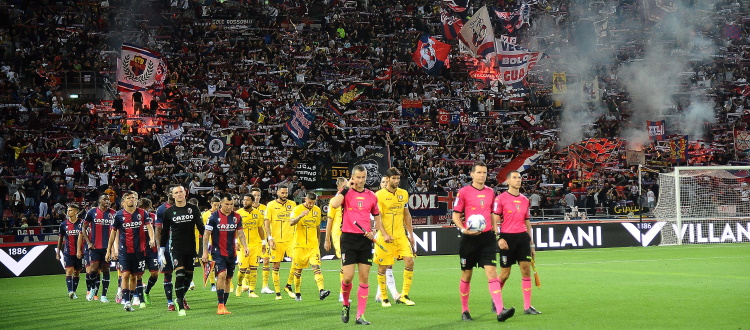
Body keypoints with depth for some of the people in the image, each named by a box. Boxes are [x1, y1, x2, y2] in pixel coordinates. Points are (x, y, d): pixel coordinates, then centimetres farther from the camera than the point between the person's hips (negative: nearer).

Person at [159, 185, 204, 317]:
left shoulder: (193, 209, 5)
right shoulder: (169, 212, 3)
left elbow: (200, 227, 9)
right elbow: (165, 232, 10)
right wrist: (161, 249, 7)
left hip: (191, 247, 2)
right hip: (176, 248, -2)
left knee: (189, 275, 7)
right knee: (180, 274, -14)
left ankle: (181, 298, 31)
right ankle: (180, 306, -11)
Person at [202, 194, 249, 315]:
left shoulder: (237, 217, 6)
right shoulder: (214, 217, -6)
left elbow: (240, 233, 14)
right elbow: (206, 235, -3)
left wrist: (245, 246, -1)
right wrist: (205, 252, -7)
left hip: (232, 253, 5)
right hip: (218, 252, -5)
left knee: (228, 279, 7)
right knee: (221, 275, -20)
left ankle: (224, 306, 14)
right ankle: (220, 305, -18)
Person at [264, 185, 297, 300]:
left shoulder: (292, 204, 9)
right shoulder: (271, 205, 1)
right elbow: (267, 223, 0)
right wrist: (270, 238, -9)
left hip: (290, 239, 2)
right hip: (276, 241, -2)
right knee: (276, 266, 1)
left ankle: (288, 285, 2)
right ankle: (277, 292, 9)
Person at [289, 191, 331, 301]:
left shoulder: (317, 210, 9)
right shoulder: (297, 209, -5)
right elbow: (291, 222, -22)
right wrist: (301, 216, -38)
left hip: (313, 245, 2)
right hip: (299, 244, -2)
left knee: (316, 267, -13)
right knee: (298, 270, 6)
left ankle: (321, 290, -25)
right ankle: (297, 293, 19)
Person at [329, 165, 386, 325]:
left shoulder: (371, 196, 10)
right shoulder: (345, 192, 0)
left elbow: (376, 216, 22)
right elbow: (334, 204, -22)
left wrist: (384, 234, 13)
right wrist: (346, 188, -14)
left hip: (366, 239, 3)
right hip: (348, 238, -3)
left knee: (364, 278, 0)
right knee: (348, 277, -8)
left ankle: (360, 315, 3)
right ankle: (345, 305, 21)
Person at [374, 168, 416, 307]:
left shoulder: (404, 194, 10)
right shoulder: (379, 195, -7)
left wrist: (410, 234, 16)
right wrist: (384, 234, -21)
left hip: (401, 235, 4)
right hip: (384, 237, -4)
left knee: (409, 261, -9)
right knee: (382, 268, 1)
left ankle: (404, 295, 0)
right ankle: (384, 298, 15)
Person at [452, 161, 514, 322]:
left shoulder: (490, 192, 10)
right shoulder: (464, 192, -2)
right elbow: (455, 215, -2)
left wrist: (495, 232, 15)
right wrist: (463, 229, -17)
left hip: (487, 237, 3)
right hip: (470, 237, -3)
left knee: (492, 272, -10)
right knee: (466, 275, 7)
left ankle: (500, 311, -19)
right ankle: (464, 311, 21)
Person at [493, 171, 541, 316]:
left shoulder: (524, 200, 13)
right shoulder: (501, 198, -3)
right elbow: (495, 221, -6)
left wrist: (532, 244, 17)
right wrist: (499, 239, -17)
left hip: (523, 237, 5)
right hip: (507, 238, -5)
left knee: (526, 269, -4)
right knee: (505, 273, 1)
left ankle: (527, 307, -1)